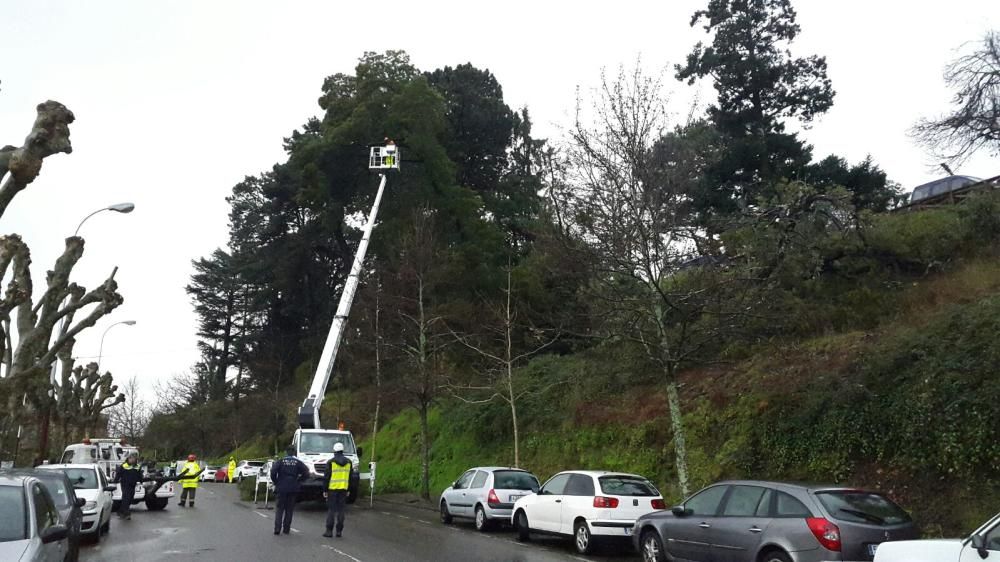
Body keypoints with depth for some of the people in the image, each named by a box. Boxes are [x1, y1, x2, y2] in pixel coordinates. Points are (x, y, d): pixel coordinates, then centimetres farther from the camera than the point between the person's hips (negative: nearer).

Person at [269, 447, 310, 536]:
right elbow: (306, 473, -7)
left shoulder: (281, 461, -2)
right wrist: (298, 480, 5)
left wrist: (276, 482, -2)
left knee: (279, 509, 7)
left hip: (282, 488, -1)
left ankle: (277, 528, -2)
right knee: (289, 509, 10)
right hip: (293, 489, 1)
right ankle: (286, 529, 10)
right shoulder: (298, 462, 2)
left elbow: (273, 471, -15)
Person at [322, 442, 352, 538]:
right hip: (343, 489, 3)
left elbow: (327, 477, -6)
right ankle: (339, 531, 7)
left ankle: (329, 531, 1)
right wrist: (348, 490, 16)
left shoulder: (331, 462, -6)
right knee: (341, 510, 7)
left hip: (332, 488, -3)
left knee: (331, 510, 2)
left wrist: (325, 490, 0)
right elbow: (350, 477, 10)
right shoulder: (348, 462, 6)